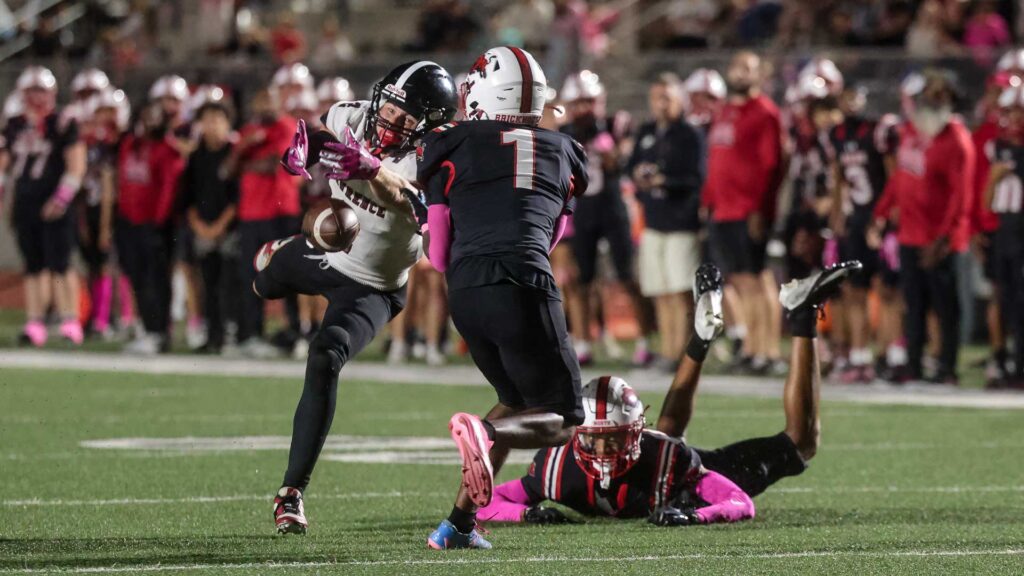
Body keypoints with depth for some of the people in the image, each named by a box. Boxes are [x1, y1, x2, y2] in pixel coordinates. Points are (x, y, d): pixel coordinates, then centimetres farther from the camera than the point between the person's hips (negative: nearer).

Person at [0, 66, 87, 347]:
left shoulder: (63, 124, -5)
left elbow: (76, 166, -9)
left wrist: (62, 198, -16)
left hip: (53, 207, -5)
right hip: (24, 205, 5)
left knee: (60, 265, -8)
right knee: (33, 266, 8)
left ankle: (70, 322, -4)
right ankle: (34, 323, 9)